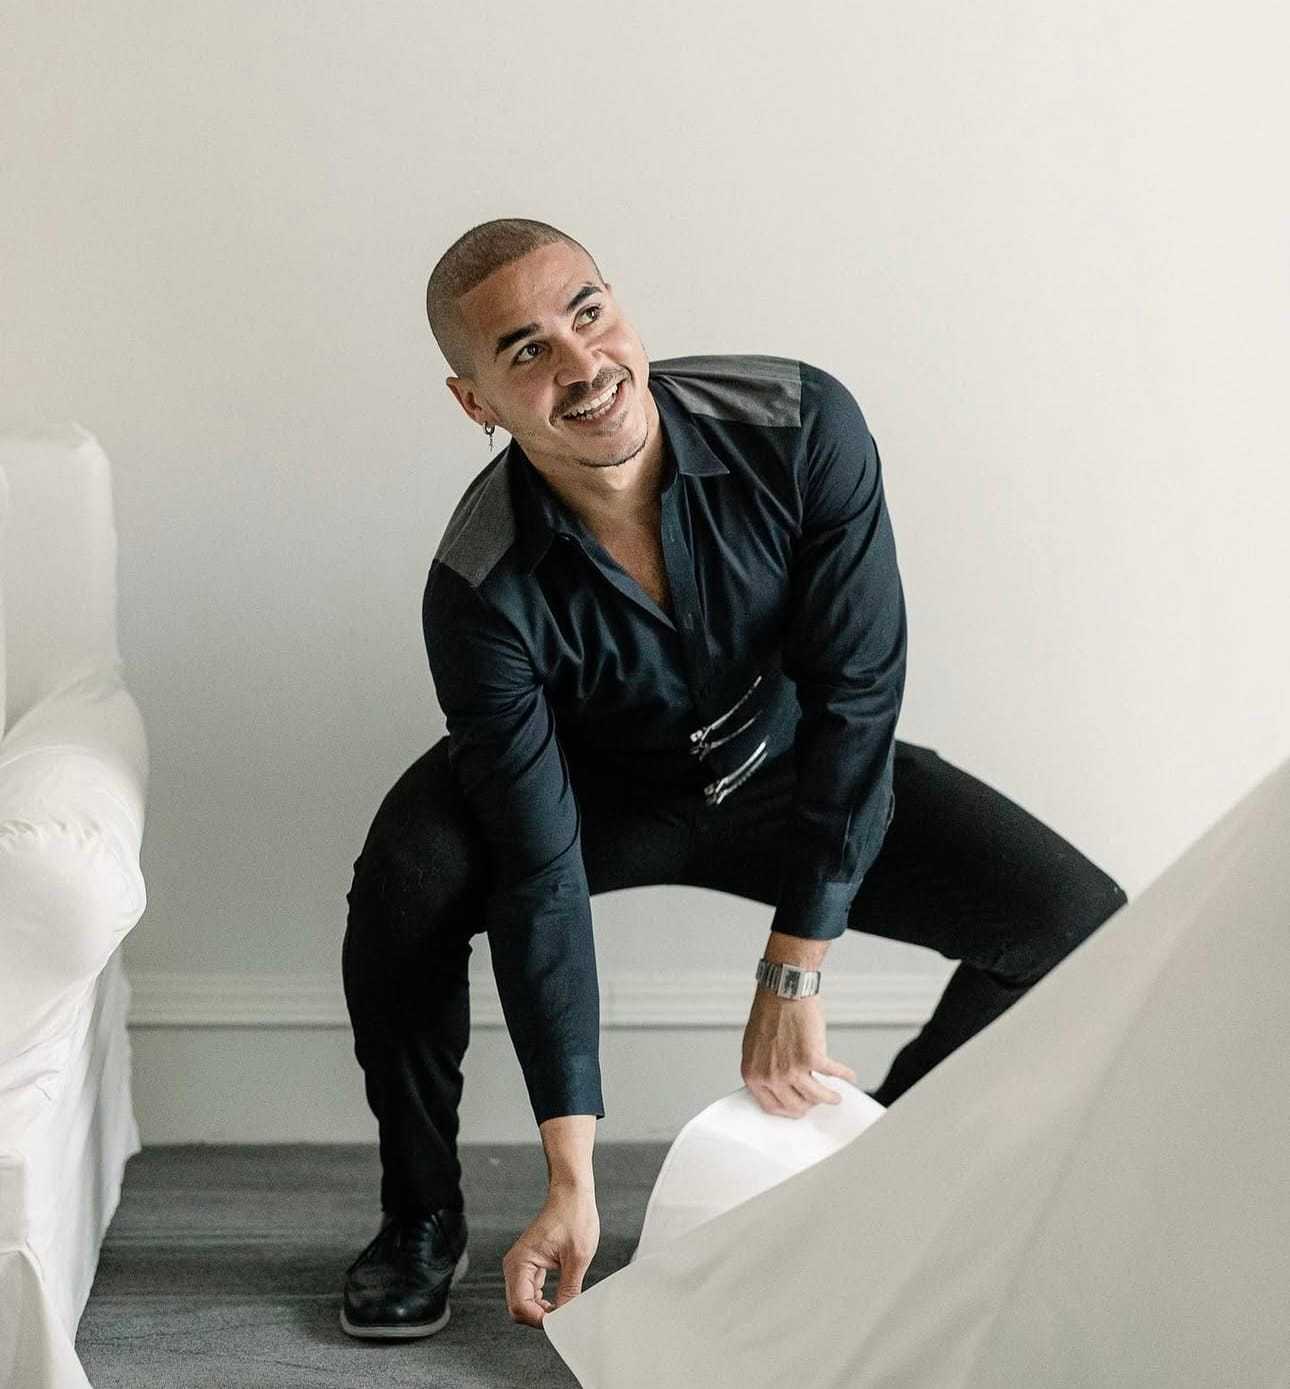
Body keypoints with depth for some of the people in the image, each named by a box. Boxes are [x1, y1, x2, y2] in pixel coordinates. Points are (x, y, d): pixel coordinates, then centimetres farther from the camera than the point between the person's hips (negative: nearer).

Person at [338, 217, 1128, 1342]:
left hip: (792, 773, 2)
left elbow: (856, 694, -23)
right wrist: (572, 1178, -30)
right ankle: (421, 1219, -6)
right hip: (602, 790, -1)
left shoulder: (802, 426, -28)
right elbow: (541, 875, -29)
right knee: (406, 881, -31)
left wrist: (793, 974, -23)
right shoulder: (484, 591, -30)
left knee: (1080, 928, -16)